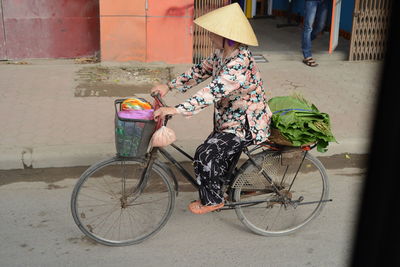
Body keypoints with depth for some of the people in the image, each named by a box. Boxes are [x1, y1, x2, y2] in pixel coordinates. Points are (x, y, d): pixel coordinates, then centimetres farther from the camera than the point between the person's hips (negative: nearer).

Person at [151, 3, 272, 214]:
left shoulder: (240, 64, -32)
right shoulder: (223, 53, -3)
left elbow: (212, 92, -39)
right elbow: (201, 70, 7)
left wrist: (176, 110, -41)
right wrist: (169, 86, 0)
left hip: (247, 125, -9)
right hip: (230, 119, 9)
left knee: (205, 155, -14)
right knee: (217, 152, 20)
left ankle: (212, 200, 7)